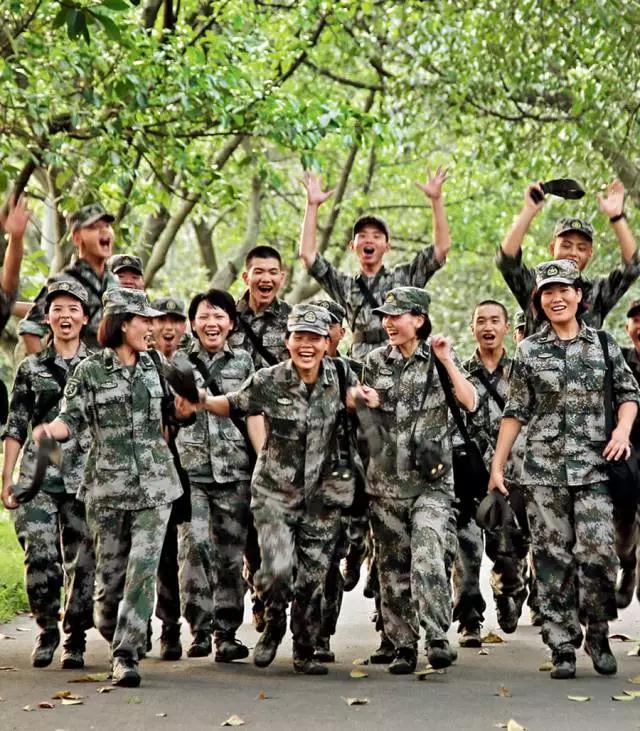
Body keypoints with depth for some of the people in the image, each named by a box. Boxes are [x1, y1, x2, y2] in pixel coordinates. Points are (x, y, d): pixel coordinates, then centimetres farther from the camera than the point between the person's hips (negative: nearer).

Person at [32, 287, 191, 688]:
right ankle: (111, 631, 31)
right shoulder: (90, 371, -1)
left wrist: (184, 409, -1)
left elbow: (170, 415, 21)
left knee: (143, 571, -9)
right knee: (110, 571, 5)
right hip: (109, 485, -2)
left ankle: (126, 655, -8)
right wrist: (49, 430, -27)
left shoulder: (154, 366, 10)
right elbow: (71, 419, -6)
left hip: (155, 485, 2)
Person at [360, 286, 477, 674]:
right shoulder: (376, 361, 9)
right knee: (393, 568, 6)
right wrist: (369, 405, -5)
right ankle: (404, 645, 15)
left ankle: (438, 638, -14)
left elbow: (470, 402, -7)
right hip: (386, 480, 4)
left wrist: (447, 361, -12)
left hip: (432, 480, -3)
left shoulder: (439, 357, 2)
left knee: (428, 561, -20)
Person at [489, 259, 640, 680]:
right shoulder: (529, 352, 7)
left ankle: (598, 635, 11)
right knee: (553, 558, 0)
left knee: (597, 551, -10)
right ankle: (563, 648, 6)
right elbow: (516, 412, 8)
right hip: (543, 470, 0)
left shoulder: (604, 344, 8)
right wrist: (498, 465, 5)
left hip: (594, 467, 0)